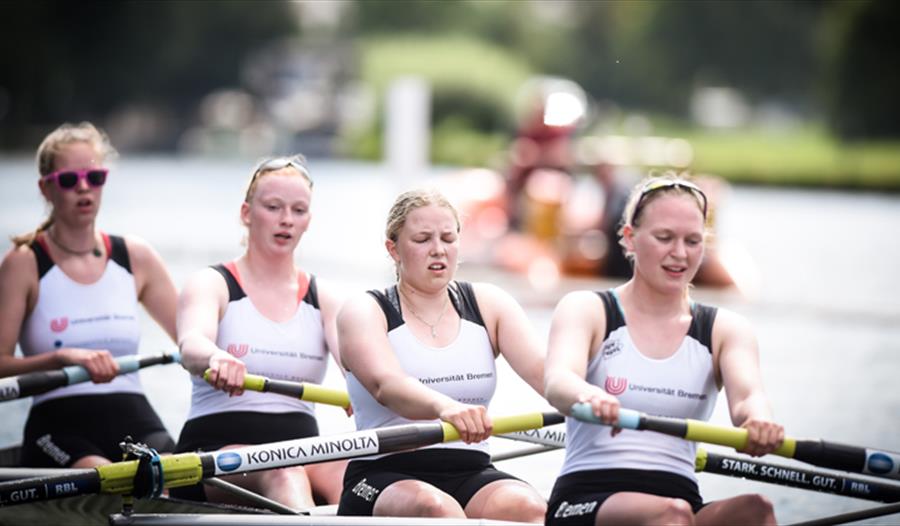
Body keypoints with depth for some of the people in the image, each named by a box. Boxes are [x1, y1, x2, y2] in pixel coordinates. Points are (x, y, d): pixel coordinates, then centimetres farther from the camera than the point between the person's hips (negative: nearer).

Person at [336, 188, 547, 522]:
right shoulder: (365, 312, 1)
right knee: (436, 508, -36)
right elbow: (385, 385, -20)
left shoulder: (487, 304, 13)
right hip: (385, 476, -3)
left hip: (471, 474, 3)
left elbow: (540, 368, -5)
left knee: (526, 508, -29)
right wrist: (444, 406, -44)